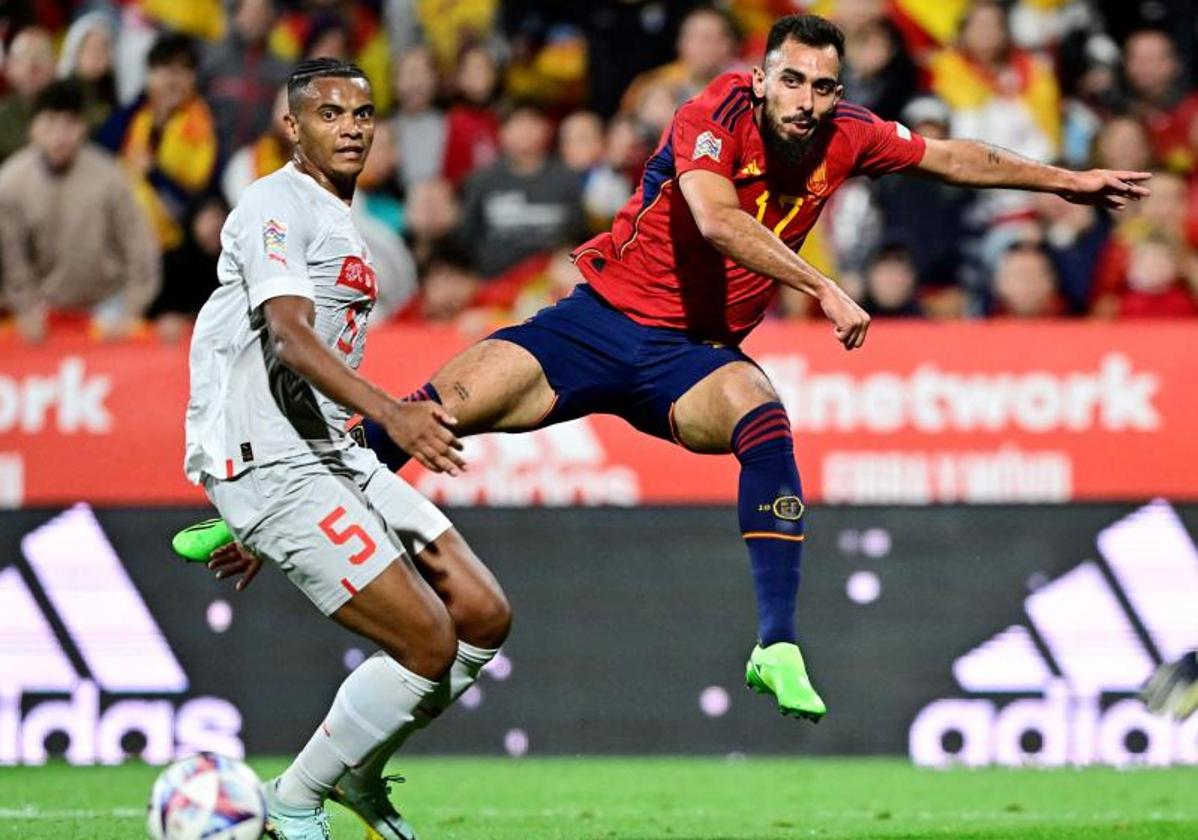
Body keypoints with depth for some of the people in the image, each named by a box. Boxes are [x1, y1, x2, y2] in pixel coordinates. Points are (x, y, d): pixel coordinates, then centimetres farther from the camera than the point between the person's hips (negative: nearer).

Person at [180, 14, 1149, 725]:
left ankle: (778, 647, -34)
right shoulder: (714, 119, -18)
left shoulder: (845, 138, -2)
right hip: (604, 322, -3)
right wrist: (822, 288, -41)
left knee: (764, 420, -31)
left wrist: (1070, 180, 17)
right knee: (454, 400, -19)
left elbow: (949, 155, 14)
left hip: (696, 353, 3)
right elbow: (715, 219, -35)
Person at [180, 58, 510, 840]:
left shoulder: (340, 223, 21)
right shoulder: (277, 206, -10)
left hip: (331, 454, 9)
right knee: (429, 643, -14)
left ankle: (359, 775, 21)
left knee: (484, 618, 3)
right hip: (268, 465, -9)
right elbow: (289, 336, -26)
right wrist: (390, 412, -41)